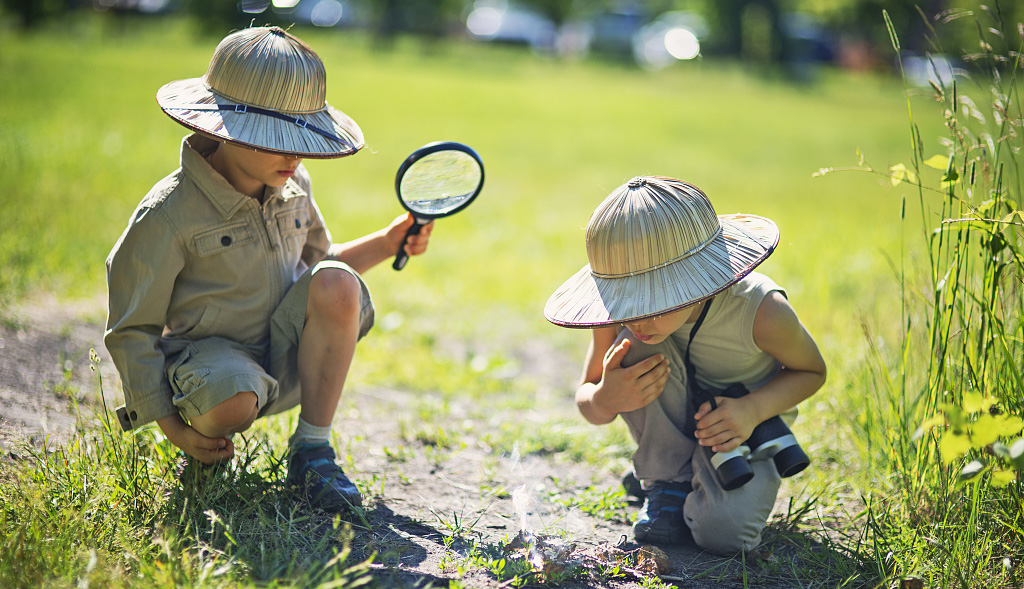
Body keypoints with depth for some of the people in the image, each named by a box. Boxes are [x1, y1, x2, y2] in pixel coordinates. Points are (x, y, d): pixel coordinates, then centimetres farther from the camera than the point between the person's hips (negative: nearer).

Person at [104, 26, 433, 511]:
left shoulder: (294, 185, 2)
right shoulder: (170, 214, -17)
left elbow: (317, 261, 23)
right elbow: (131, 330, -10)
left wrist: (386, 243, 5)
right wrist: (173, 427, -14)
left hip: (287, 359, 5)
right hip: (211, 351, -5)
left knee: (337, 283, -24)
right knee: (232, 398, -41)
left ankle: (311, 450, -13)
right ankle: (206, 450, 2)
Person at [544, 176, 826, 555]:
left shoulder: (761, 313, -33)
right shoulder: (622, 309, -25)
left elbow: (812, 371, -12)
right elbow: (587, 398, -12)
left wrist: (753, 409, -32)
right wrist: (605, 400, -39)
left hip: (740, 423, -2)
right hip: (673, 422, 2)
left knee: (722, 533, -30)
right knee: (636, 351, -31)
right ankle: (668, 486, -11)